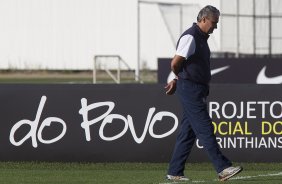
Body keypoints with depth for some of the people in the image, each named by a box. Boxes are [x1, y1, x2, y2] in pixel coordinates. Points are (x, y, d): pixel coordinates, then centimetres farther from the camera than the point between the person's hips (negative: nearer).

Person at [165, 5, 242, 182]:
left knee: (188, 132, 10)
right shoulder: (190, 37, -14)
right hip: (190, 90, -10)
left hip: (198, 91, 10)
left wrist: (177, 81, 18)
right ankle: (223, 168, -16)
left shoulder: (202, 38, 17)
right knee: (205, 129, -12)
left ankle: (175, 172, 13)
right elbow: (175, 64, -17)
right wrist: (181, 79, 1)